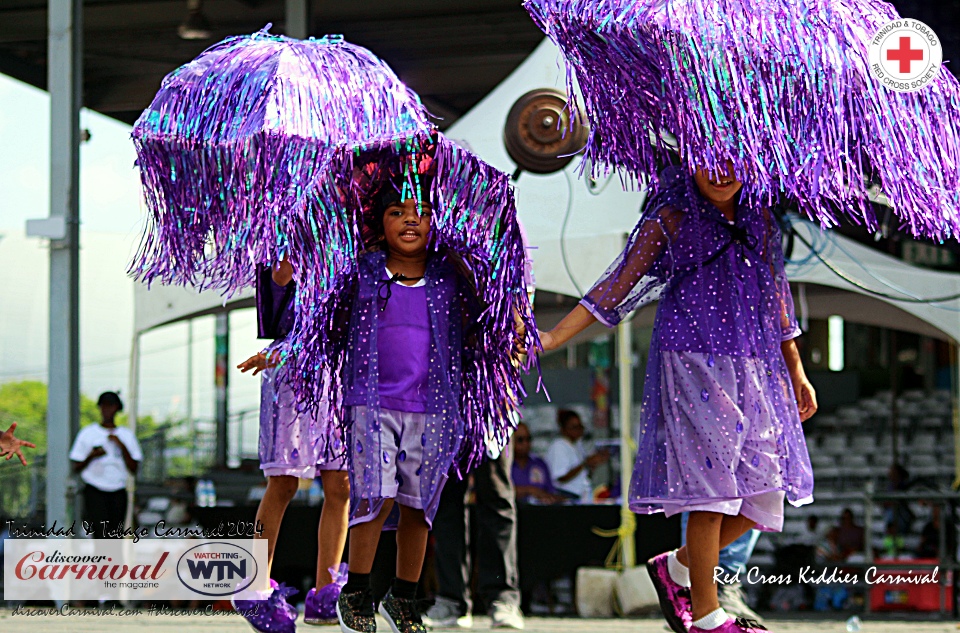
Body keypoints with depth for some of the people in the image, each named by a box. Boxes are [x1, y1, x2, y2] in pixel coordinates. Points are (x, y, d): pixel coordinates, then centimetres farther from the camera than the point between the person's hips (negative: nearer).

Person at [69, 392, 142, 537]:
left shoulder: (127, 435, 11)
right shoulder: (87, 433, 5)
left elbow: (134, 469, 4)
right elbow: (76, 468, 5)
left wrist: (122, 446, -8)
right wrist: (91, 456, -14)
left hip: (118, 493, 3)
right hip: (94, 492, -3)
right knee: (102, 537, -16)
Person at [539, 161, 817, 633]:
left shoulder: (758, 220, 14)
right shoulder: (670, 221, 0)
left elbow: (775, 298, 22)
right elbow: (618, 285, -2)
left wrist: (796, 372, 24)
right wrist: (552, 338, -10)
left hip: (753, 373, 6)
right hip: (694, 366, -6)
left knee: (764, 493, 1)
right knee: (714, 485, -11)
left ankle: (678, 567, 22)